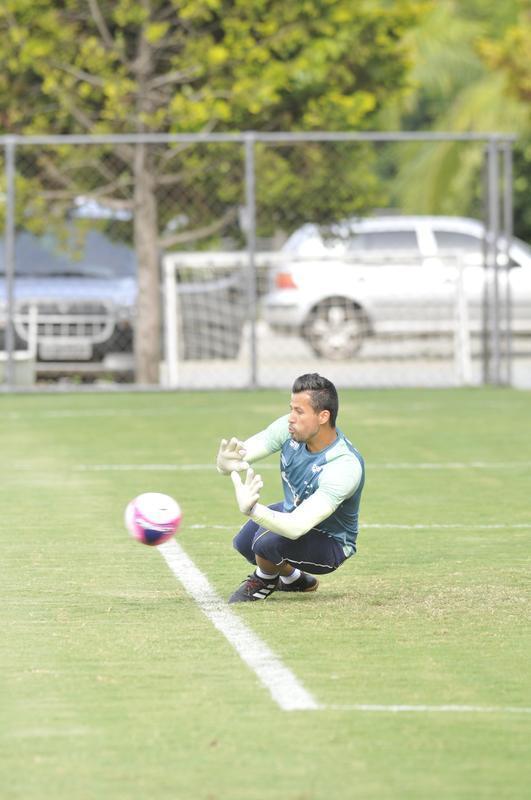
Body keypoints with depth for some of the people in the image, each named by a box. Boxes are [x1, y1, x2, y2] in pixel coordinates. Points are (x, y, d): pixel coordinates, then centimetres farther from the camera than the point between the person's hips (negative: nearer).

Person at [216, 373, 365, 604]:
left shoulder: (345, 467, -39)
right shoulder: (290, 429, -20)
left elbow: (297, 527, -46)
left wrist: (252, 509, -62)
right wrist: (225, 463, -47)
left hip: (330, 544, -8)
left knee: (269, 541, -31)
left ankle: (265, 580, 6)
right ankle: (294, 578, 37)